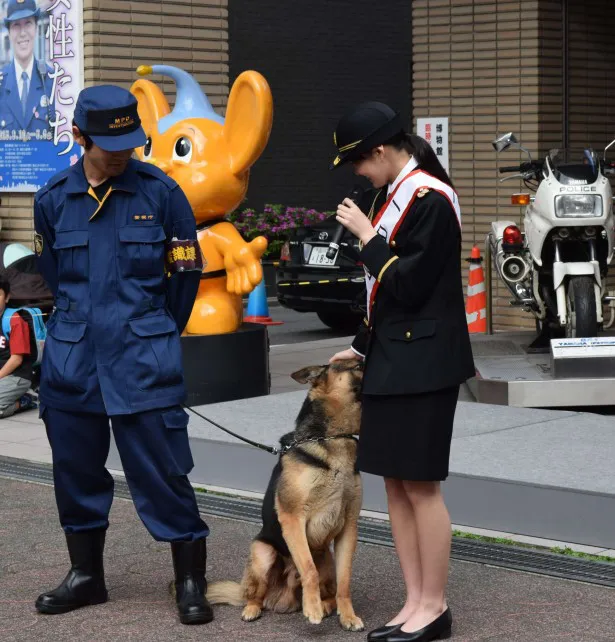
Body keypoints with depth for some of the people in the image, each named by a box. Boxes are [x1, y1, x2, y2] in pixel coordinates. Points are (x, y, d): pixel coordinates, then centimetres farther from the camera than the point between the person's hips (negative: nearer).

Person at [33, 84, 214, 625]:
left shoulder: (161, 192, -5)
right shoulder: (54, 198, 2)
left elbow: (187, 272, 5)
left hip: (144, 358, -3)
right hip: (72, 357, 3)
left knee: (162, 469, -4)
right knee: (77, 468, 11)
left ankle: (191, 581, 6)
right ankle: (86, 574, 26)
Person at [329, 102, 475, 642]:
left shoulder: (429, 198, -16)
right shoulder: (398, 195, 12)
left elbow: (409, 285, -20)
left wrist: (368, 236, -13)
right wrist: (361, 347, 17)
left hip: (422, 363, -9)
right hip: (392, 359, 9)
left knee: (420, 484, -3)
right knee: (396, 483, 11)